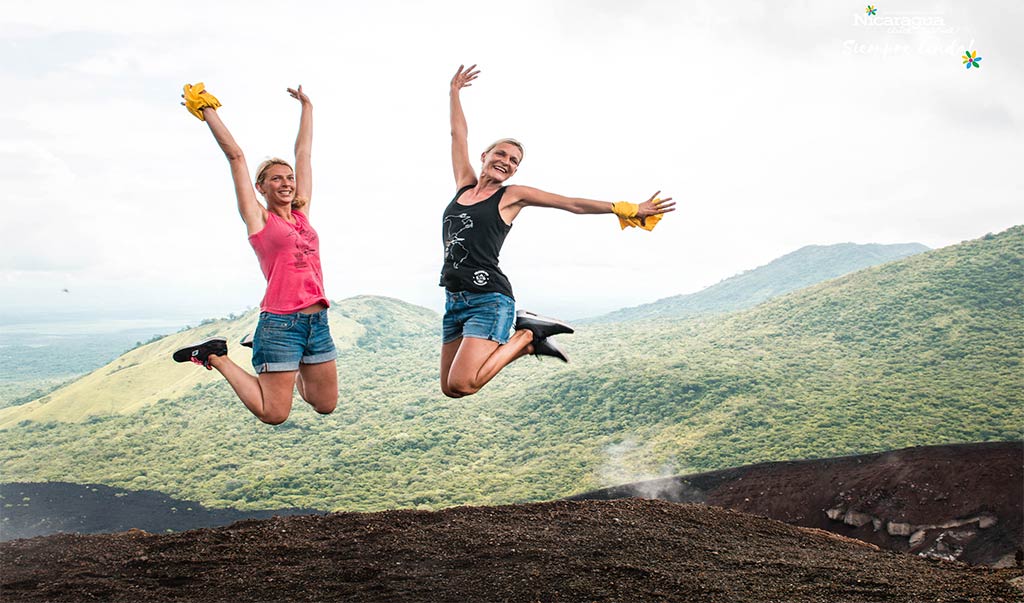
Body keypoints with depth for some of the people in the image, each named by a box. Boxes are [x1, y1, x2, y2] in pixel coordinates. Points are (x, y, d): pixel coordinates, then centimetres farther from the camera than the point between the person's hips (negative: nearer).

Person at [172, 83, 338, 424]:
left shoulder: (301, 213, 13)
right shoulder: (258, 218, -1)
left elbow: (304, 152, 19)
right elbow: (235, 156, -2)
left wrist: (306, 107, 25)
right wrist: (208, 111, 2)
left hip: (317, 322, 6)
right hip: (281, 322, -6)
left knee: (325, 405, 13)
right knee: (273, 415, -3)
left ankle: (264, 351, 31)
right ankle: (215, 357, 15)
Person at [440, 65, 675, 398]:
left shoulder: (512, 195, 3)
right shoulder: (464, 184, 15)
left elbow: (573, 204, 2)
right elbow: (459, 133, 23)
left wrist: (628, 210, 0)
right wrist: (454, 91, 29)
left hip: (489, 299, -6)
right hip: (454, 299, 6)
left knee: (461, 385, -21)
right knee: (450, 389, 3)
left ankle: (526, 336, 2)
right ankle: (523, 343, 16)